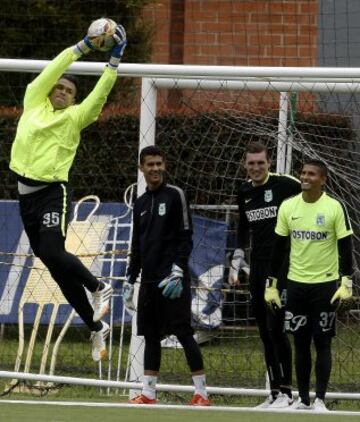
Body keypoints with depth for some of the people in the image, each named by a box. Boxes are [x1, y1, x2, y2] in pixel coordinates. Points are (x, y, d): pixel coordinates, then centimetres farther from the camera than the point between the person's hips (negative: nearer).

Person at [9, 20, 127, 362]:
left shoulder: (75, 117, 4)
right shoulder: (34, 102, 13)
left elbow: (99, 95, -5)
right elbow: (52, 71, 4)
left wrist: (114, 60, -9)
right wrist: (83, 46, 2)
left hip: (53, 193, -4)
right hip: (27, 193, 4)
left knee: (53, 253, -24)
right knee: (57, 268, 5)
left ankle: (99, 289, 1)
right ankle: (95, 327, 13)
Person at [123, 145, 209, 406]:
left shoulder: (175, 195, -2)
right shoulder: (141, 204, 16)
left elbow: (186, 237, -7)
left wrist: (178, 270, -17)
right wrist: (130, 281, 16)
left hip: (173, 279, -6)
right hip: (149, 281, 6)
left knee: (184, 333, -8)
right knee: (151, 336, 6)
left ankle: (201, 393, -7)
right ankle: (148, 393, 9)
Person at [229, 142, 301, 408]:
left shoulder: (284, 184, -8)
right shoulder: (245, 192, 12)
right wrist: (237, 261, 21)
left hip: (281, 264, -7)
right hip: (257, 266, 7)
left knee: (275, 328, -11)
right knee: (265, 332, 6)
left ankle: (286, 392, -5)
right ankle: (275, 393, 10)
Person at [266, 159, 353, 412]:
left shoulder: (335, 208, -7)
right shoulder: (288, 207, 3)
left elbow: (345, 248, -6)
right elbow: (278, 247, 9)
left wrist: (347, 284, -14)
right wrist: (271, 284, 8)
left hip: (325, 284, -3)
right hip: (296, 284, 3)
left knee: (322, 342, -1)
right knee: (300, 342, 6)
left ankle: (320, 399, 2)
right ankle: (303, 399, 11)